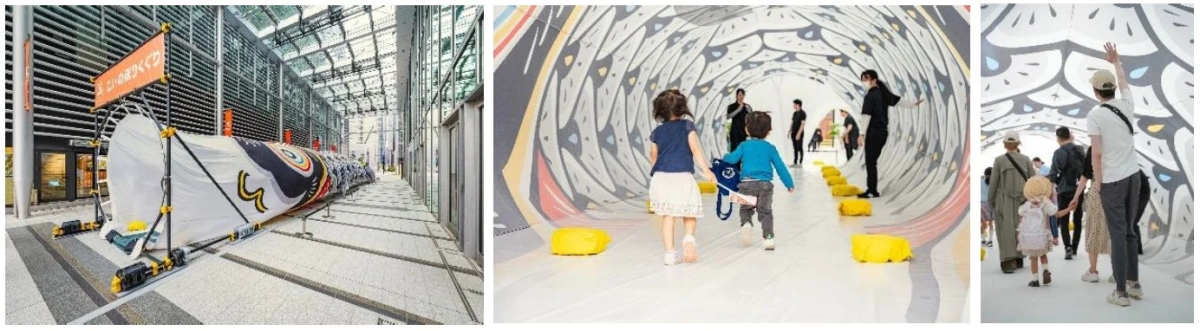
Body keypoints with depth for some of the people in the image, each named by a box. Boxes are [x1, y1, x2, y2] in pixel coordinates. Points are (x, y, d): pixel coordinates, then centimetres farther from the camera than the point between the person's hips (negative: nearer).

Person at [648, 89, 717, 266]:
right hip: (682, 176, -2)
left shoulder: (657, 132, 11)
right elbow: (695, 149, -7)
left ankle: (670, 253, 4)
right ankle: (689, 237, -17)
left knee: (668, 216, 8)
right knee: (689, 214, 11)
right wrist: (706, 170, -6)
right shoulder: (687, 126, 3)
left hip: (661, 177, 2)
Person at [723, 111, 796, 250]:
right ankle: (768, 238, -2)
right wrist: (790, 184, 15)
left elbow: (731, 159, -3)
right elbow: (780, 167, 9)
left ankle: (746, 223, -12)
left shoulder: (744, 146, 7)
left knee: (746, 208, 18)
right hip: (765, 184, 0)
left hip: (747, 183, 0)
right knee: (765, 211, 10)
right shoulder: (770, 148, 9)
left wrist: (726, 156, 21)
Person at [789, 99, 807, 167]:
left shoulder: (802, 113, -10)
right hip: (793, 133, 8)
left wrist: (798, 134, -21)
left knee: (800, 148, -2)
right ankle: (795, 162, 15)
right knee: (795, 148, 10)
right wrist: (789, 131, 14)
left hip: (799, 134, -8)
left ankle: (800, 163, 1)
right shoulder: (794, 113, 13)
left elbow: (802, 124, -16)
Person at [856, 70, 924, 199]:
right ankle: (872, 189, 18)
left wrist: (862, 134, -21)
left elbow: (867, 117, -19)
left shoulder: (869, 96, -14)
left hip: (873, 132, -9)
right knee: (873, 161, 14)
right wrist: (913, 105, 29)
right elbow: (898, 102, 16)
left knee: (870, 162, -4)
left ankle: (872, 191, -3)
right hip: (882, 131, 9)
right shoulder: (883, 93, 10)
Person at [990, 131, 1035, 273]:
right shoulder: (1026, 159, 1)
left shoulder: (999, 160, -6)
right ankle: (1019, 260, 20)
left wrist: (990, 201, 5)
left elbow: (993, 182, -4)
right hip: (1022, 200, 3)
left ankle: (1009, 261, -10)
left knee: (1007, 229, -2)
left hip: (1004, 200, -3)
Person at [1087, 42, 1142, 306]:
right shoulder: (1126, 105, 3)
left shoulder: (1095, 115, -13)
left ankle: (1121, 292, -1)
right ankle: (1134, 284, 21)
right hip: (1133, 176, 6)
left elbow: (1097, 153, -15)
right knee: (1130, 231, 15)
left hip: (1112, 181, -6)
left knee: (1118, 234, -4)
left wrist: (1097, 181, -6)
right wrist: (1116, 61, 39)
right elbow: (1123, 82, 25)